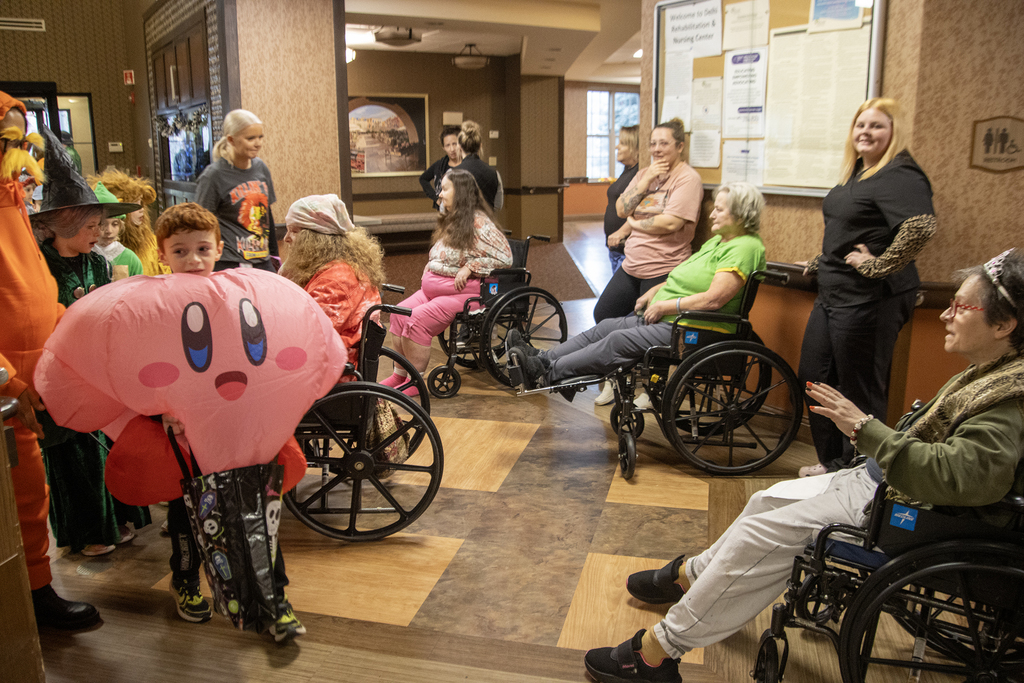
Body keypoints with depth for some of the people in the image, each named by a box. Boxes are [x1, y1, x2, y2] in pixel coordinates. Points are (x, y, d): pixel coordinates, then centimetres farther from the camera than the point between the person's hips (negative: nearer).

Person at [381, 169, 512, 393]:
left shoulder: (479, 223, -12)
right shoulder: (450, 220, 17)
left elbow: (504, 257, -18)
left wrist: (469, 268, -19)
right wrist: (430, 265, 9)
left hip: (462, 291, -9)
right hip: (434, 287, 9)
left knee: (418, 320, -24)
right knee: (400, 313, -7)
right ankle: (399, 375, 2)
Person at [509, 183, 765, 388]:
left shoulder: (744, 247, -15)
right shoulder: (718, 241, 18)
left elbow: (714, 299, -24)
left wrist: (665, 306, -16)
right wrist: (656, 291, 9)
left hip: (691, 329, -10)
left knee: (619, 341, -19)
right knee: (605, 327, 1)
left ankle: (546, 374, -17)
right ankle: (541, 358, 0)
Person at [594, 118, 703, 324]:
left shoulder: (688, 179, -11)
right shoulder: (643, 174, 12)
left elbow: (670, 223, -22)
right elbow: (622, 210, 2)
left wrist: (633, 223, -6)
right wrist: (647, 180, -8)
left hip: (662, 272, -8)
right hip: (631, 265, 8)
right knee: (602, 316, 11)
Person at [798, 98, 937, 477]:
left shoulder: (899, 175, -17)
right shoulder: (858, 172, 13)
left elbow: (921, 226, -33)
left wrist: (880, 265, -24)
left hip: (870, 300, -10)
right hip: (833, 293, 11)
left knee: (860, 390, 1)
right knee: (815, 377, 17)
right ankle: (831, 462, 32)